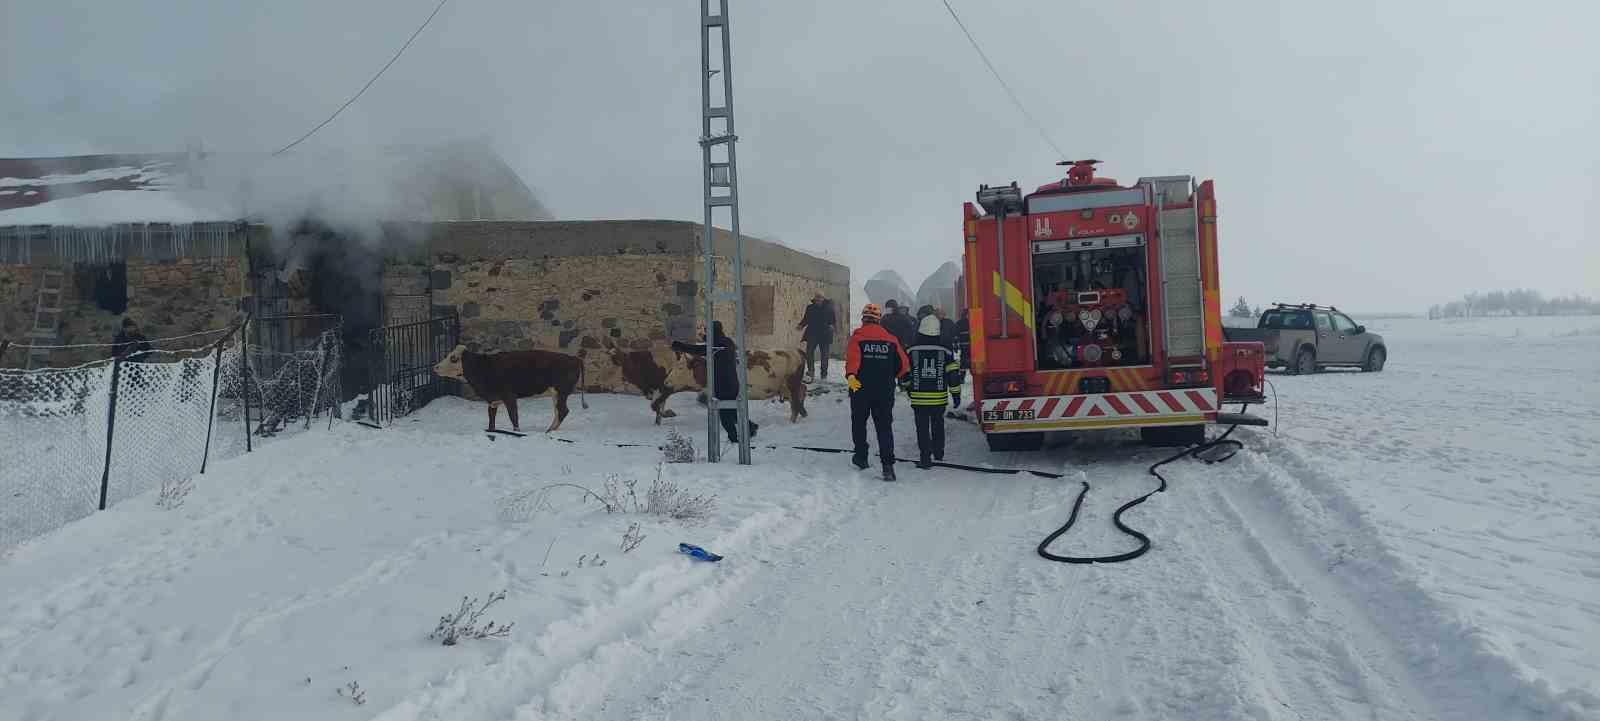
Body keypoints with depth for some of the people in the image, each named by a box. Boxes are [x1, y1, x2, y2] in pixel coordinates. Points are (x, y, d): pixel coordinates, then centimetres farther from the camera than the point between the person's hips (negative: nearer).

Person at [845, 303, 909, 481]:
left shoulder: (857, 336, -4)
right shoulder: (891, 338, 4)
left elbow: (852, 358, -22)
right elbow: (904, 364, 5)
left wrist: (850, 375, -34)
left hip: (861, 388, -1)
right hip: (885, 391, 2)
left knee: (859, 422, 18)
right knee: (885, 426, 2)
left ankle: (861, 457, 26)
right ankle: (888, 464, -10)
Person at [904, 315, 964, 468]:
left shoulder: (912, 350, -5)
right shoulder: (945, 350, -3)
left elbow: (905, 373, 4)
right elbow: (953, 374, -1)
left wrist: (908, 388, 22)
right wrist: (956, 394, 8)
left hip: (918, 397, -2)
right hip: (939, 397, 2)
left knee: (922, 427, 3)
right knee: (938, 424, 20)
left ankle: (925, 458, -2)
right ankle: (938, 453, 32)